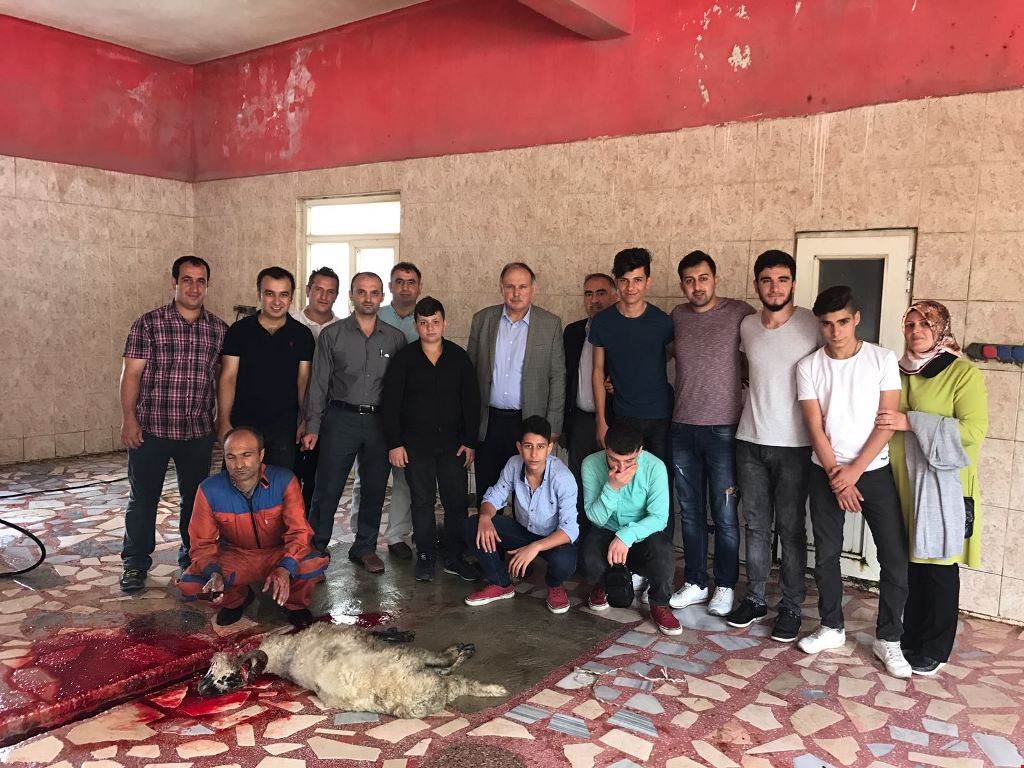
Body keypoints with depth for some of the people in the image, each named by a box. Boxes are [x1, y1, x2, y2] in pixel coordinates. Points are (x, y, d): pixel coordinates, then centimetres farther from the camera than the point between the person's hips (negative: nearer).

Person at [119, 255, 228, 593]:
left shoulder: (219, 329, 5)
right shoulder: (148, 323, -3)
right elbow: (131, 373, -5)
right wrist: (128, 419, -10)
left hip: (199, 431, 3)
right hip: (151, 428, -3)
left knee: (196, 497, 13)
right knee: (143, 497, 7)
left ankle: (192, 556, 31)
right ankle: (136, 563, 22)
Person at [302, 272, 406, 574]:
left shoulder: (395, 338, 7)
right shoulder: (332, 335, 3)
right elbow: (318, 383, 2)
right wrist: (312, 427, -5)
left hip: (379, 421, 2)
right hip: (341, 418, -2)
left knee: (375, 489, 8)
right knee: (327, 489, -1)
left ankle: (365, 548, 24)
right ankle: (316, 547, 16)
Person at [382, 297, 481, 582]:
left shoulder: (459, 357, 5)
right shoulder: (404, 359, 1)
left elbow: (471, 401, 6)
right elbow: (390, 403, 0)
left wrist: (470, 441, 1)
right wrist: (394, 443, -6)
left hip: (453, 443, 1)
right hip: (416, 444, -1)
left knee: (457, 500, 2)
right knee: (422, 500, 6)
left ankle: (454, 557, 15)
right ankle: (425, 556, 18)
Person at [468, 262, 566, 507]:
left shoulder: (551, 324, -1)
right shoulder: (482, 320, 4)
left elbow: (557, 377, 0)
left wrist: (553, 427, -5)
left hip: (529, 422, -2)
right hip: (488, 422, 2)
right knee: (486, 493, 10)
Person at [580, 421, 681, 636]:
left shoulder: (654, 467, -21)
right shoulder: (591, 464, -18)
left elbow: (659, 517, -20)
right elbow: (596, 518, -17)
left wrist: (627, 535, -35)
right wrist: (612, 487, -35)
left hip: (643, 532, -1)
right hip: (605, 532, 1)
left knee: (663, 553, -33)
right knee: (589, 564, -29)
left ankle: (659, 605, 0)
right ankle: (599, 586, 12)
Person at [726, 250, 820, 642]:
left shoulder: (814, 325, -8)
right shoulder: (747, 326, 4)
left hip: (794, 445, -4)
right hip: (750, 441, 4)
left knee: (791, 529, 5)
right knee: (756, 525, 13)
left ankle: (791, 606, 20)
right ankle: (755, 598, 26)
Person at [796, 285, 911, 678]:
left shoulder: (882, 359, -5)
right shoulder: (809, 366, -2)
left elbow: (887, 422, -8)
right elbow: (815, 426, -4)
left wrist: (854, 471, -14)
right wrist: (836, 476, -11)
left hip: (874, 470, -1)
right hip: (827, 472, 1)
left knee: (895, 557, -2)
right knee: (826, 554, 8)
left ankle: (888, 638, 15)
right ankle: (831, 627, 26)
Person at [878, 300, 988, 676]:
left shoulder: (964, 373, -5)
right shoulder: (899, 371, 12)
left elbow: (974, 429, -16)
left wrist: (912, 422, -19)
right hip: (902, 483, 5)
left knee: (938, 566, 3)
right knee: (907, 563, 10)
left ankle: (934, 650, 16)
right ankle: (909, 640, 24)